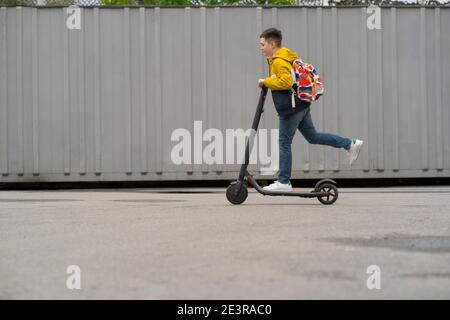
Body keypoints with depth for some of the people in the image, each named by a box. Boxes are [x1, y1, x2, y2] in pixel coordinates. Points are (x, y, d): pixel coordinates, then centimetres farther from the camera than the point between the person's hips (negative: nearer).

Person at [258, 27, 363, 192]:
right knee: (312, 136, 17)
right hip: (301, 105, 10)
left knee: (284, 142, -3)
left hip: (290, 108, -10)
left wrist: (266, 81, -20)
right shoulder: (287, 57, 15)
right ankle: (351, 144, 16)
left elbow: (287, 82, -30)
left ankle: (284, 182, 2)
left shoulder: (279, 61, -17)